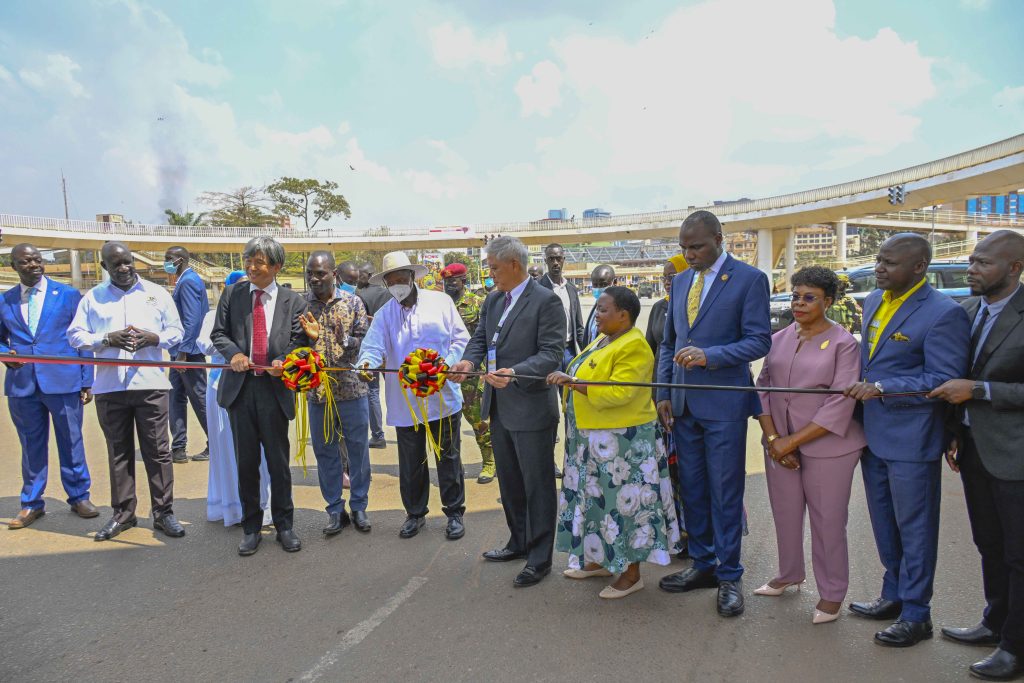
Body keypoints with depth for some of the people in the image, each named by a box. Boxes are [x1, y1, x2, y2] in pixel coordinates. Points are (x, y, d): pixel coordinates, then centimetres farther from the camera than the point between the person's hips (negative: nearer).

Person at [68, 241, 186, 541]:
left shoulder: (157, 293, 9)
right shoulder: (92, 297, 9)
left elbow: (177, 331, 8)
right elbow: (75, 335, 4)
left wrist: (153, 338, -13)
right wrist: (107, 339, -13)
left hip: (150, 384, -1)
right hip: (109, 387, 1)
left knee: (157, 450, 1)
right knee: (118, 451, 9)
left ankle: (163, 512, 10)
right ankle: (123, 513, 20)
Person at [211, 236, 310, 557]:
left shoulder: (293, 300, 3)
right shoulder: (232, 296, 8)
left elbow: (299, 341, 1)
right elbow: (219, 333, 8)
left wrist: (283, 360, -19)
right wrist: (234, 353, -13)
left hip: (275, 388, -1)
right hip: (240, 387, 2)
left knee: (279, 461, 7)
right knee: (246, 461, 10)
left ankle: (284, 526, 22)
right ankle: (251, 527, 24)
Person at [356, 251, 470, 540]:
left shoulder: (441, 302, 1)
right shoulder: (384, 315, 6)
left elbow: (460, 338, 1)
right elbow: (373, 346, -8)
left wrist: (447, 365, -15)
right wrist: (367, 362, -30)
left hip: (443, 395, -1)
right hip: (405, 402, 2)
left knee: (448, 457, 9)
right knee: (411, 461, 11)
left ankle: (454, 512, 24)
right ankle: (415, 513, 29)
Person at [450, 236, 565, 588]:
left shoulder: (546, 301, -14)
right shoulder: (493, 300, 10)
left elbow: (552, 353, -19)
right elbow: (480, 338, 13)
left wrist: (515, 372, -32)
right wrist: (469, 361, -9)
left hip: (532, 408, -8)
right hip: (499, 408, 8)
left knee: (537, 485, 4)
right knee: (509, 480, 20)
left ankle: (539, 558, 18)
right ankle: (519, 542, 38)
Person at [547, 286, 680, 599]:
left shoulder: (633, 347, -18)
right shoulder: (604, 340, 11)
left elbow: (617, 393, -27)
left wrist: (572, 382, -25)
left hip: (621, 441, -9)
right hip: (594, 438, 9)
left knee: (623, 501, 1)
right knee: (598, 499, 17)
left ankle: (631, 573, 14)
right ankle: (599, 559, 31)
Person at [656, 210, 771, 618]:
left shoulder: (749, 279, -6)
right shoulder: (680, 281, 12)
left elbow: (759, 341, -11)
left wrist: (709, 355, -24)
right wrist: (664, 393, 7)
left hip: (724, 404, -6)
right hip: (684, 404, 6)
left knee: (725, 493, 3)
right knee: (692, 489, 13)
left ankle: (729, 577, 17)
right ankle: (703, 565, 28)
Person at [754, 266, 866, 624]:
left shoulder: (844, 344, -8)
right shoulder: (779, 339, 7)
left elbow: (840, 405, -14)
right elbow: (763, 388, 6)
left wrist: (792, 441, -16)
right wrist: (772, 438, -7)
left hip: (826, 447, -4)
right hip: (779, 444, 5)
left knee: (827, 521, 5)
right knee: (785, 514, 15)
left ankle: (832, 593, 22)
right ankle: (789, 575, 36)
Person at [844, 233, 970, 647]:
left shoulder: (944, 313, -16)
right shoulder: (874, 301, 8)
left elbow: (944, 380, -19)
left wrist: (882, 388, -25)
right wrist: (860, 388, 10)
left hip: (911, 442, -8)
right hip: (873, 436, 8)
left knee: (914, 529, 6)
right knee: (885, 526, 20)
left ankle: (915, 615, 21)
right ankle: (894, 596, 37)